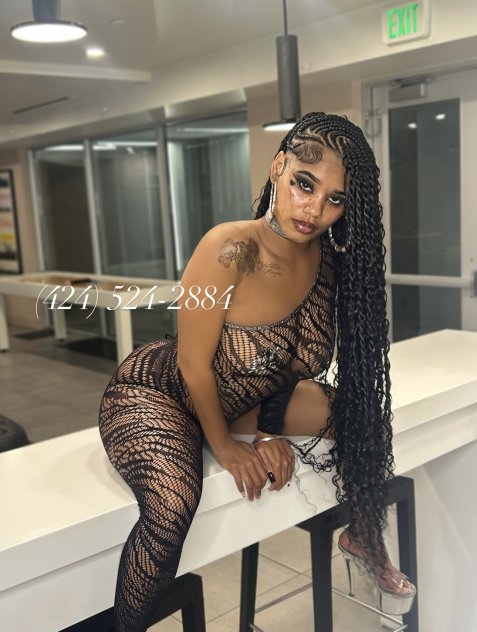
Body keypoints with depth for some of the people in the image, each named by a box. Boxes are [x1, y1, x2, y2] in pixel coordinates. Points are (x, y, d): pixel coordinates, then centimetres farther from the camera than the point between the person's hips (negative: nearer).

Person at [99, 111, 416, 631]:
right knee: (173, 504, -33)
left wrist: (271, 429, -7)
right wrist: (224, 447, -11)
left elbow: (306, 355, -1)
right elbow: (194, 366, -23)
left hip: (249, 396, 7)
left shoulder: (323, 254, -14)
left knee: (361, 416, -2)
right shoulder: (229, 249, -33)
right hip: (152, 390, -6)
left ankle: (364, 538, 23)